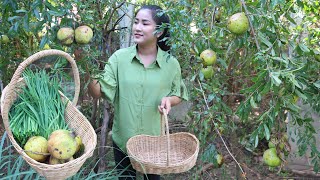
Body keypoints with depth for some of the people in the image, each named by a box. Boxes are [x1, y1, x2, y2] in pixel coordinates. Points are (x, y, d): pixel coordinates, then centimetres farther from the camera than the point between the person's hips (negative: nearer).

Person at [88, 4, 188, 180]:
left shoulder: (171, 63, -8)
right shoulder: (119, 57, -9)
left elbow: (178, 95, 6)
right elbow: (100, 91, -13)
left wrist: (169, 100, -16)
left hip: (155, 140, 0)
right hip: (123, 139, 0)